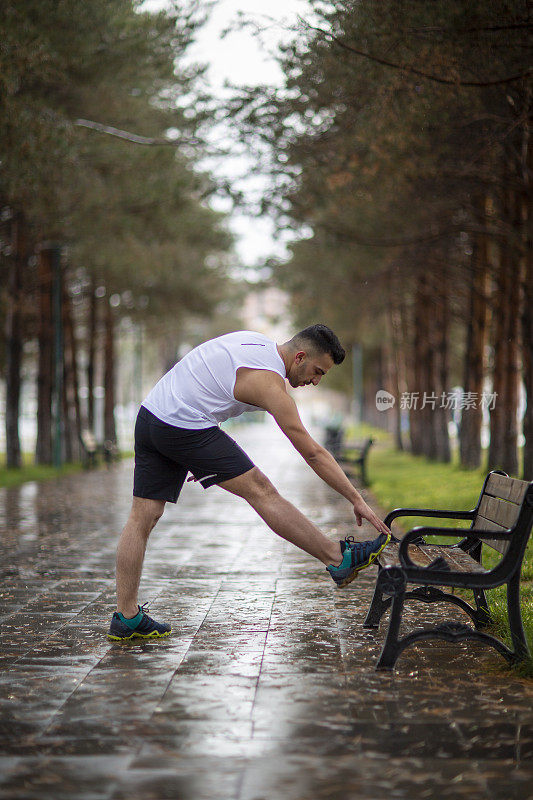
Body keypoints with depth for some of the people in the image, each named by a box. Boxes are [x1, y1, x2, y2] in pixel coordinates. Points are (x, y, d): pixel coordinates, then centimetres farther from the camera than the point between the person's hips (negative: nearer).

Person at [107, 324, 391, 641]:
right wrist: (357, 500, -9)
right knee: (262, 492, -5)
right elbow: (313, 453, -12)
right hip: (185, 429, -9)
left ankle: (126, 618, 10)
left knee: (143, 516, 7)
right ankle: (339, 559, 1)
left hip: (150, 413, 9)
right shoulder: (270, 384, -12)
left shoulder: (256, 341, 14)